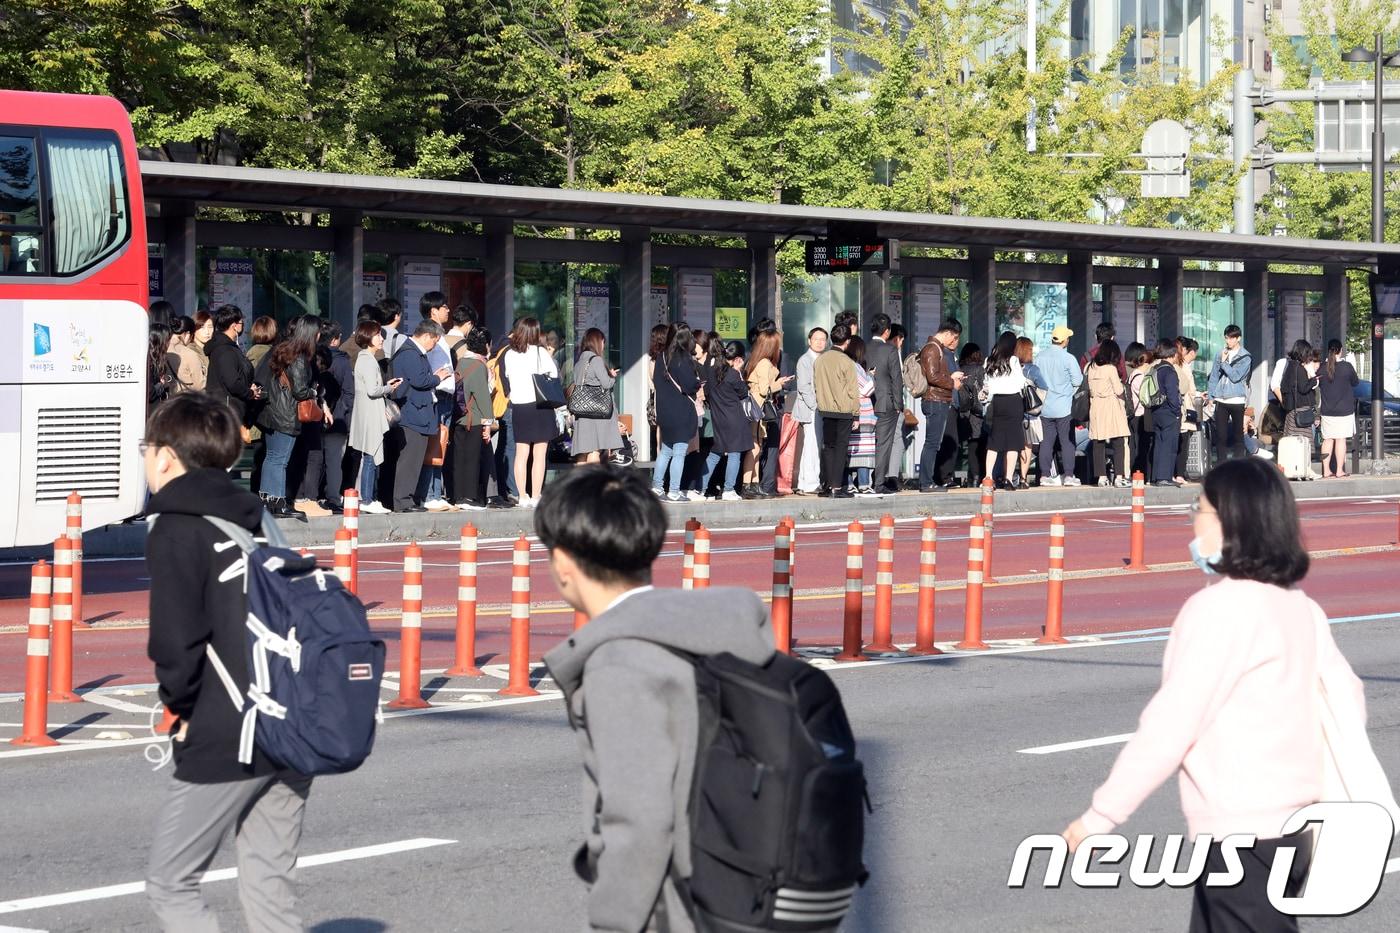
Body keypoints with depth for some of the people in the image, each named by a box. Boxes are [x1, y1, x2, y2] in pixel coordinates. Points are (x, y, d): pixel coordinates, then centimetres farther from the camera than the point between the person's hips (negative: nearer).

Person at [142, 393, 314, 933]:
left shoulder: (174, 529, -7)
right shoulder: (254, 518, 14)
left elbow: (176, 638, -14)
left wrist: (182, 705, 2)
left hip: (226, 738, -7)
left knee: (169, 884, 5)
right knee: (269, 883, 12)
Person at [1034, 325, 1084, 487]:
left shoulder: (1039, 357, 1)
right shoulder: (1068, 358, -13)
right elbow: (1078, 381, -9)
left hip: (1045, 406, 4)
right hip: (1064, 406, -4)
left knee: (1046, 441, 7)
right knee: (1067, 442, 3)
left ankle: (1045, 475, 5)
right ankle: (1068, 475, 1)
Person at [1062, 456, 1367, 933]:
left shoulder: (1222, 607, -16)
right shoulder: (1297, 605, 9)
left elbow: (1171, 723, -18)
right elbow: (1346, 700, 12)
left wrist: (1102, 814, -12)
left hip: (1242, 832, -9)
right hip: (1290, 821, 9)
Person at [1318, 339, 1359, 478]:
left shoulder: (1322, 368, -4)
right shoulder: (1347, 367, -12)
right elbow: (1355, 383, 3)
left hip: (1327, 410, 3)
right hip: (1344, 409, -3)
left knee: (1327, 439, 8)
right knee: (1341, 439, 2)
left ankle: (1326, 470, 8)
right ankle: (1340, 470, 3)